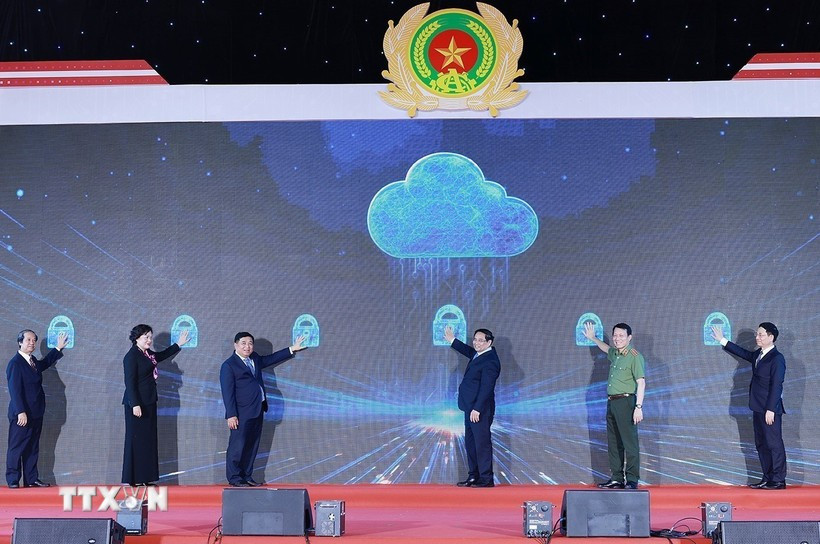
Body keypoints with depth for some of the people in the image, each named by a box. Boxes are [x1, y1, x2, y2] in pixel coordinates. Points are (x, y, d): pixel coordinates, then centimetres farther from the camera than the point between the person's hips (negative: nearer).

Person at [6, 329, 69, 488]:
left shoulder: (33, 361, 12)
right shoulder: (15, 363, -14)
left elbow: (44, 363, 37)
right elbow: (15, 390, -19)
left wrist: (58, 348, 38)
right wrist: (21, 412, -25)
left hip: (35, 414, 9)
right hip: (22, 414, -9)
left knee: (32, 448, 11)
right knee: (16, 447, -1)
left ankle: (31, 479, 16)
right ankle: (13, 480, 5)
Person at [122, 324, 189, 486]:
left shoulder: (148, 354, 13)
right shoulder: (132, 356, -12)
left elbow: (162, 355, 36)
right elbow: (130, 382, -17)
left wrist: (178, 345, 38)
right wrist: (135, 404, -22)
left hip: (149, 403, 9)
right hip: (137, 404, -9)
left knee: (148, 440, 8)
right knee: (136, 439, -5)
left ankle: (144, 478, 11)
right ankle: (134, 479, -1)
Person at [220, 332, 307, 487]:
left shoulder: (255, 359, 16)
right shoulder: (228, 365, -7)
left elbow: (271, 359, 33)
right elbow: (227, 392, -12)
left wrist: (292, 349, 34)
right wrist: (231, 415, -17)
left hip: (257, 411, 8)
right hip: (242, 413, -8)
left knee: (252, 445, 11)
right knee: (237, 445, -5)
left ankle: (247, 476, 18)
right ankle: (234, 478, 2)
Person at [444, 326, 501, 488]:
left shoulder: (490, 361, -17)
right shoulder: (478, 355, 12)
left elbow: (486, 388, -22)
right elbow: (469, 351, 38)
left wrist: (477, 409, -24)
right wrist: (452, 340, 42)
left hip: (480, 409, -11)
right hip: (471, 408, 11)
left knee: (482, 443, -6)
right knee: (470, 442, 14)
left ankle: (486, 479, -3)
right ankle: (473, 476, 20)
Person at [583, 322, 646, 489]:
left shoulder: (635, 357, -10)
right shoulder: (615, 354, 14)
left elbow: (641, 383, -16)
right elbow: (607, 349, 41)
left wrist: (638, 407, -22)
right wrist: (593, 338, 42)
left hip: (625, 402, -9)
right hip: (611, 402, 9)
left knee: (630, 442, -8)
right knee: (613, 443, 10)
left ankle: (632, 480, -7)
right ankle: (617, 479, 16)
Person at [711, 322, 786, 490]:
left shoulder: (777, 358, -13)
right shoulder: (757, 355, 13)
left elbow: (776, 385, -18)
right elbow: (743, 353, 31)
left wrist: (771, 409, -21)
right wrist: (722, 340, 33)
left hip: (770, 410, -9)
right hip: (758, 409, 9)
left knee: (774, 444, -4)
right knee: (761, 444, 12)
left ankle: (778, 481, 0)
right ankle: (767, 479, 18)